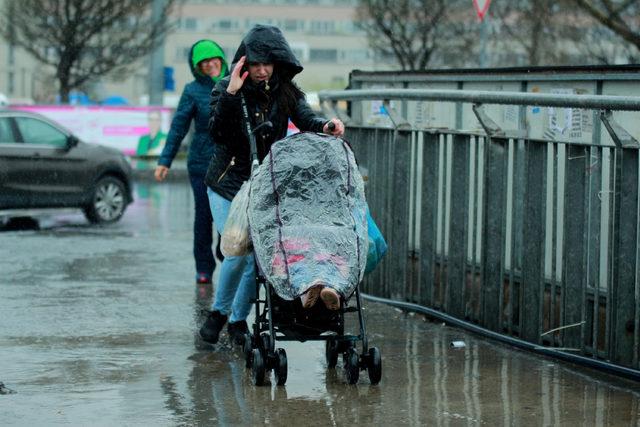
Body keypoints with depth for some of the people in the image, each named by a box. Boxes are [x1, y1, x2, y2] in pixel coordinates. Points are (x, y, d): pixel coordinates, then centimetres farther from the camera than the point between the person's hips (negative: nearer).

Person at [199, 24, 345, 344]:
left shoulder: (285, 91, -1)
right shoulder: (226, 89, -9)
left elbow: (305, 118, -14)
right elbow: (217, 133, -20)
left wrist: (325, 125, -37)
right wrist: (230, 95, -32)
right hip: (228, 184, -3)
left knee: (260, 253, 0)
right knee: (238, 252, -11)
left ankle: (239, 319, 19)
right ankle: (218, 312, 15)